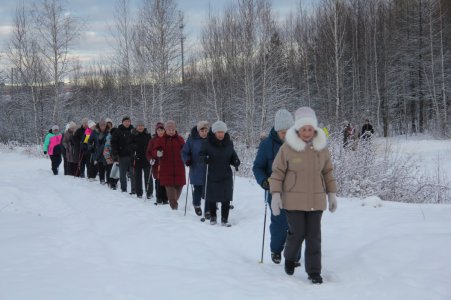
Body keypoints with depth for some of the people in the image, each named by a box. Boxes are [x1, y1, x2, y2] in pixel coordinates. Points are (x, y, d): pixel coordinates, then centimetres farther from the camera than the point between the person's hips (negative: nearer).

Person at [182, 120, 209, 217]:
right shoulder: (192, 139, -4)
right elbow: (184, 152, 5)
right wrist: (187, 160, -12)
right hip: (196, 170, 0)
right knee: (197, 190, 10)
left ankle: (207, 211, 5)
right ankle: (196, 205, 40)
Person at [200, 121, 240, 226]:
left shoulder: (229, 143, 3)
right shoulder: (208, 143, -7)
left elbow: (233, 156, 13)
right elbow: (202, 154, 2)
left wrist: (236, 162, -7)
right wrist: (205, 158, -19)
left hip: (226, 176, 1)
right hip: (212, 175, -1)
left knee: (226, 199, -2)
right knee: (212, 198, 9)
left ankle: (224, 219, 8)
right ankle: (212, 217, 27)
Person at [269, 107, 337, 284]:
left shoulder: (322, 148, 3)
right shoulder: (287, 148, -7)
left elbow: (328, 172, 12)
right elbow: (277, 172, -2)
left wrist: (332, 194, 11)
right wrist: (275, 195, -8)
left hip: (316, 200, 3)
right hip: (293, 200, -3)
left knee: (314, 236, 1)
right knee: (297, 233, -1)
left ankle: (314, 271, 10)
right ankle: (289, 258, 29)